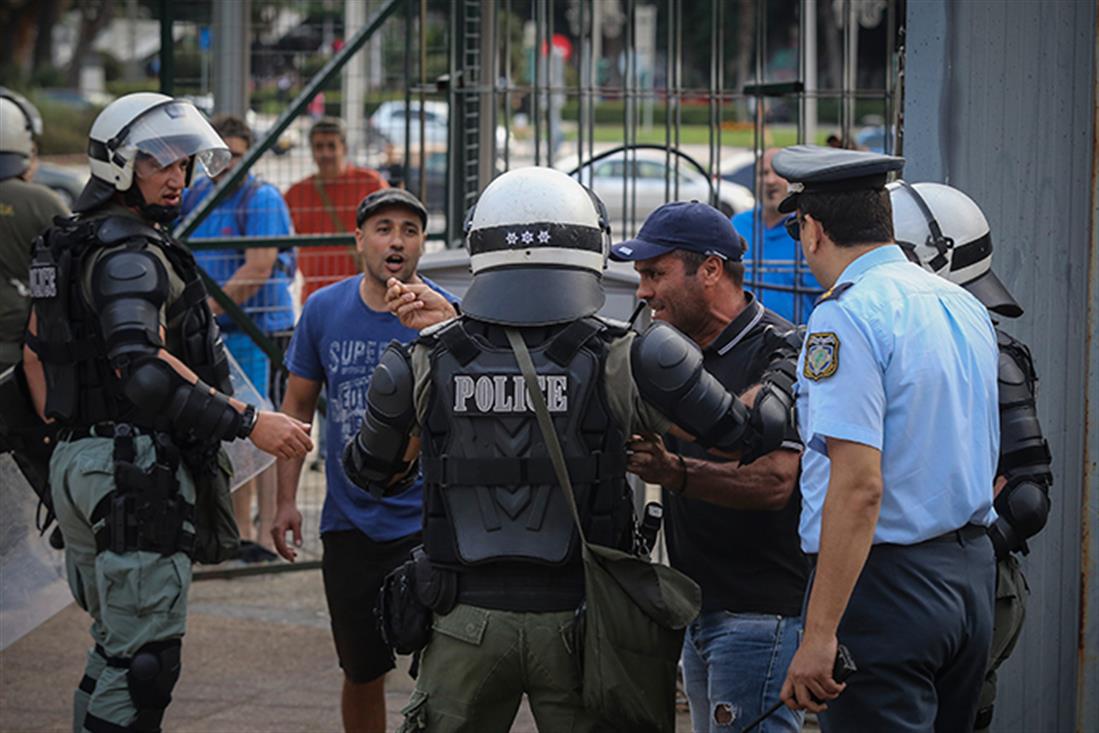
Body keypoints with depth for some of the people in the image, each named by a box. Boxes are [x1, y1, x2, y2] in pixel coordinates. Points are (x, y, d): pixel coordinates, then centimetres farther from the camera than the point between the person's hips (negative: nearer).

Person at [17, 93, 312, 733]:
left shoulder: (72, 245, 16)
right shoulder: (130, 254, -15)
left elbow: (35, 350, 23)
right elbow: (142, 366, -29)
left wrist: (61, 440, 28)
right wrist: (249, 421, -29)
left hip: (78, 460, 10)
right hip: (136, 471, -10)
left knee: (116, 649, 18)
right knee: (143, 661, -8)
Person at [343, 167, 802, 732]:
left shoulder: (429, 362, -6)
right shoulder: (618, 361, -12)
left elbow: (372, 474, 12)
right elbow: (751, 434, -6)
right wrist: (795, 366, 15)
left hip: (466, 623, 1)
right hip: (577, 622, -1)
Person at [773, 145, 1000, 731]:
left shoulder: (846, 316, -15)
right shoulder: (966, 307, 13)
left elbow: (859, 486, -22)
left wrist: (820, 634, -23)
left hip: (885, 579, -9)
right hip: (973, 568, 9)